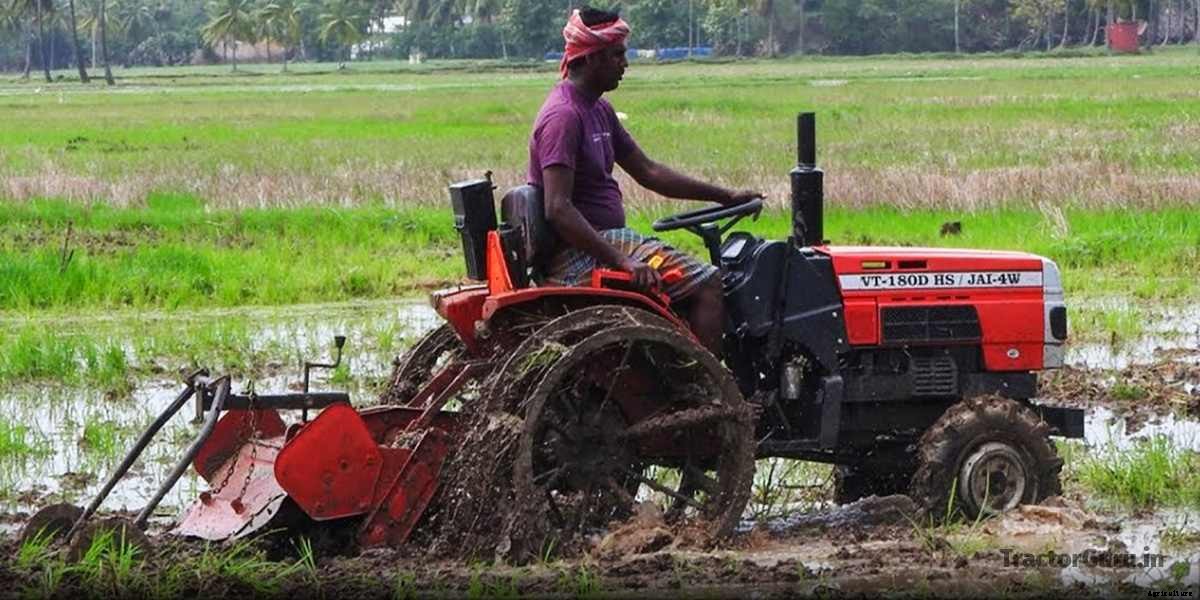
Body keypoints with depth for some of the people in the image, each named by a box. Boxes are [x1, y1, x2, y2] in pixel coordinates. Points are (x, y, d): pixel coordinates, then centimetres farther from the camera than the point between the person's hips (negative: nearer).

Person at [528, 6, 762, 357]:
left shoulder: (598, 111, 14)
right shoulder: (563, 117, -17)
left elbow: (647, 172, 20)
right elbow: (558, 210, -25)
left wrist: (724, 196, 15)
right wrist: (620, 261, -30)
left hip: (607, 240, 11)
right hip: (581, 256, -11)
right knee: (706, 287, -17)